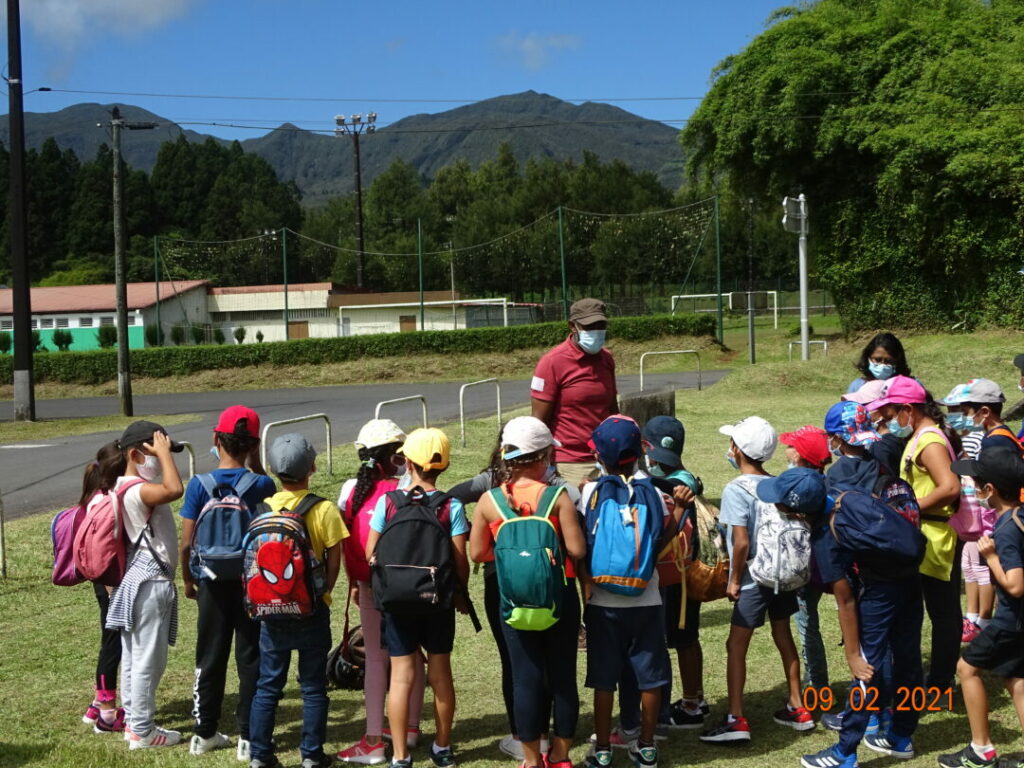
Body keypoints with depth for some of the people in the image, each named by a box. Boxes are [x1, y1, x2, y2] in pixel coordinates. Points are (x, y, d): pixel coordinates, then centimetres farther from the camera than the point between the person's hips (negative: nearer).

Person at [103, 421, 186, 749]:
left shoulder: (128, 487, 11)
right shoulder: (137, 490, -21)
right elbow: (174, 489, -39)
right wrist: (164, 453, -28)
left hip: (139, 579, 11)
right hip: (150, 582, -11)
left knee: (134, 655, 16)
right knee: (149, 658, -3)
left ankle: (134, 721, 25)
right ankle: (142, 730, 5)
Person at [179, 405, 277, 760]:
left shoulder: (200, 485, -8)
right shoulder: (263, 485, -10)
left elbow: (186, 544, -5)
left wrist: (188, 580, 7)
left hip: (213, 584, 1)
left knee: (210, 660, 14)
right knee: (251, 660, 8)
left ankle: (205, 734, 24)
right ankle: (249, 737, 12)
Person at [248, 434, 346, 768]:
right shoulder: (324, 509, -10)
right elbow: (334, 561, -7)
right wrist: (322, 593, 7)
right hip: (312, 610, -2)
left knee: (267, 685, 11)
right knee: (313, 686, 8)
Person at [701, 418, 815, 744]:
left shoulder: (736, 490, -17)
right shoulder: (780, 484, 3)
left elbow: (741, 542, -21)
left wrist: (734, 580, -10)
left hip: (754, 580, -7)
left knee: (736, 646, 0)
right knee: (784, 638, 18)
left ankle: (736, 720, 0)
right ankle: (797, 709, 27)